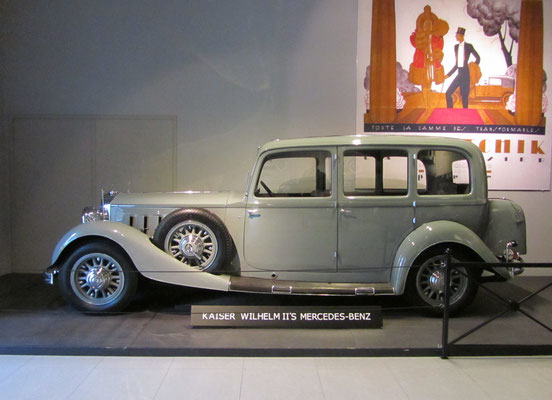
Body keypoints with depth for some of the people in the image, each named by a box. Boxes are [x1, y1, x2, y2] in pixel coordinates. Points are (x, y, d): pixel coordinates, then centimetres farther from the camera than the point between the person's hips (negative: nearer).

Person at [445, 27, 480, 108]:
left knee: (464, 96, -3)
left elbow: (478, 58, 5)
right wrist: (449, 74, 16)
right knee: (448, 93, -3)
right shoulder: (456, 46, 14)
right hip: (459, 73, 6)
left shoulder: (468, 46, -2)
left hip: (465, 73, -6)